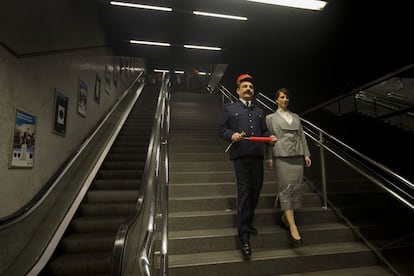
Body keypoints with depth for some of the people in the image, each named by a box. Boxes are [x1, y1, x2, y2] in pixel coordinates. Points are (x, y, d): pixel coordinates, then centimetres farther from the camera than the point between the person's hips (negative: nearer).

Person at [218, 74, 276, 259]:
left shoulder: (260, 111, 25)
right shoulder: (230, 108, 11)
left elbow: (264, 131, 21)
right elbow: (222, 130, 5)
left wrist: (270, 138, 0)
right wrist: (231, 135, -15)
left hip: (257, 155, 5)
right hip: (240, 155, -5)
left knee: (255, 192, 10)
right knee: (244, 193, -7)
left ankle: (248, 223, 31)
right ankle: (244, 235, 0)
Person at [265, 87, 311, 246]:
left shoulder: (295, 117, 21)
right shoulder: (271, 118, 10)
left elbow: (302, 137, 18)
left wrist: (306, 154, 9)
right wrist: (269, 158, -4)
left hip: (297, 155, 5)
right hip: (282, 155, -5)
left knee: (297, 188, 2)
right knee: (286, 188, -10)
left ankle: (285, 218, 19)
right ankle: (293, 227, -10)